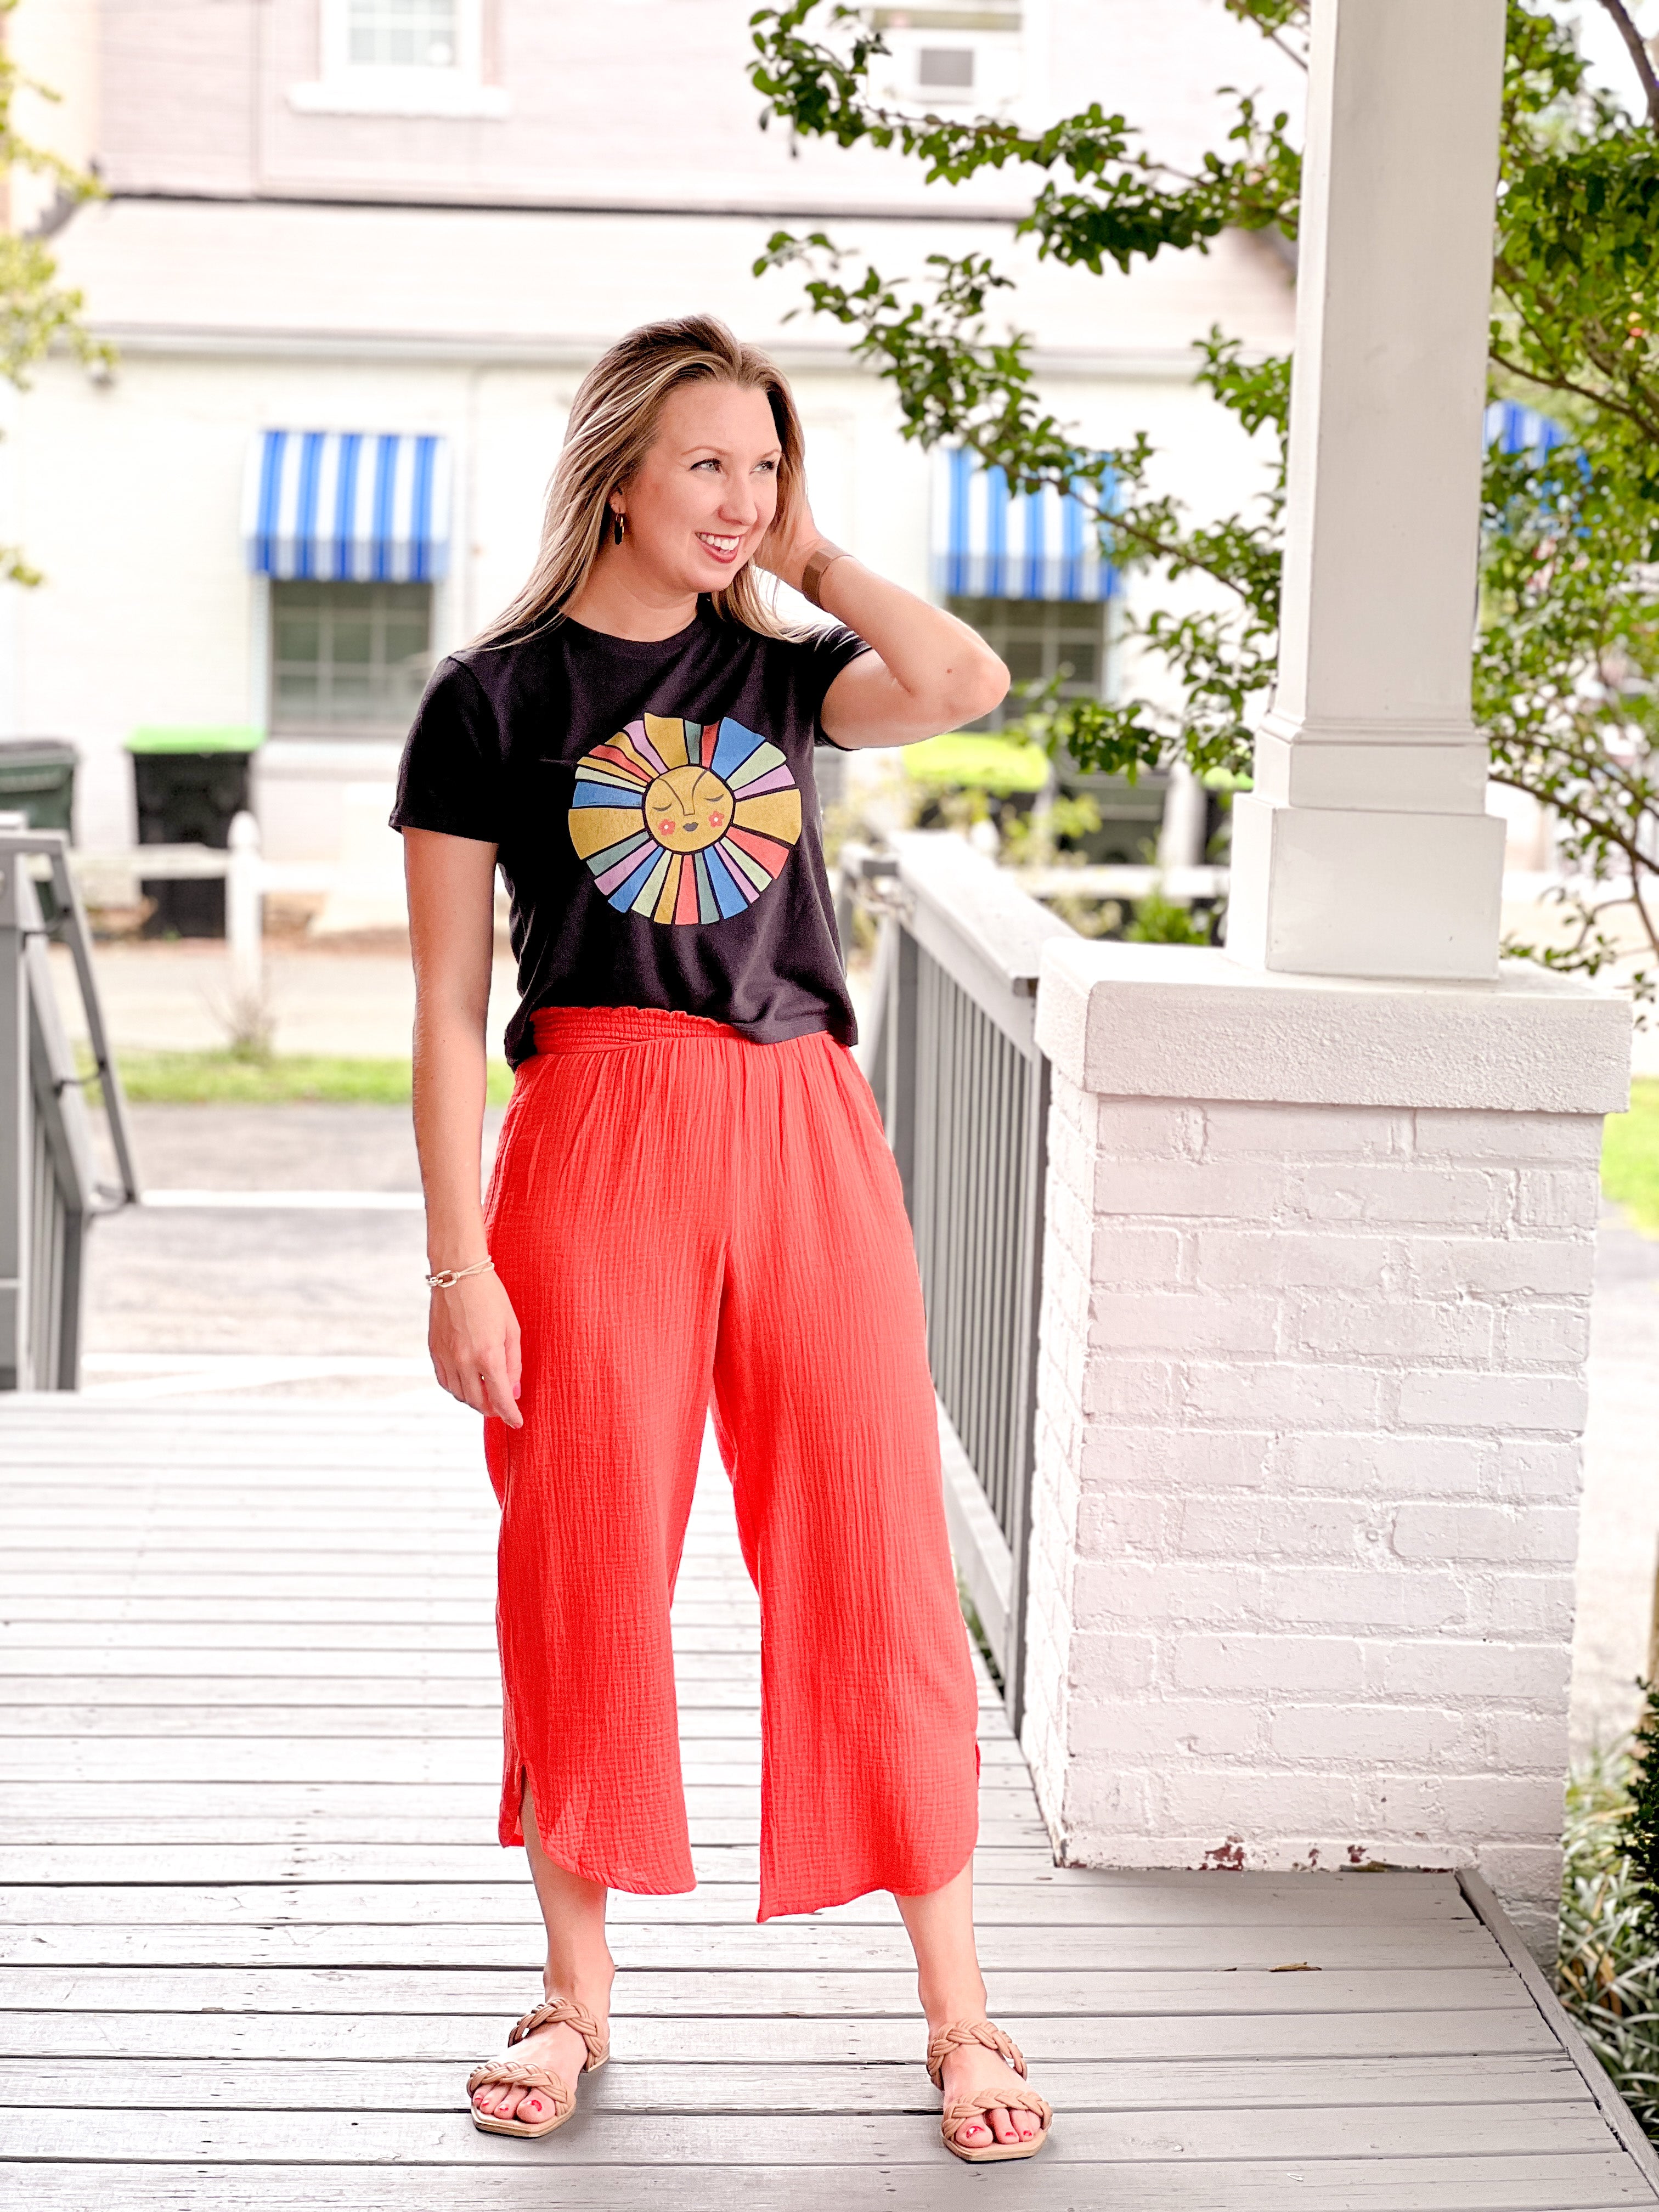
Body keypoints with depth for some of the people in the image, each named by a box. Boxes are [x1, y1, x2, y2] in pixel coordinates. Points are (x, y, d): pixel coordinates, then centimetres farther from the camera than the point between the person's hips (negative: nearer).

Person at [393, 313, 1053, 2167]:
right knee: (584, 1570, 4)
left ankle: (956, 2009, 12)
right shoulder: (496, 695, 2)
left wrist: (810, 556, 3)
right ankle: (577, 1993, 22)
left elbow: (963, 685, -10)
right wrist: (459, 1261, -7)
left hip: (805, 1129, 3)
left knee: (873, 1557, 2)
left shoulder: (779, 672, 12)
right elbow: (450, 1004, -1)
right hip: (596, 1135, -2)